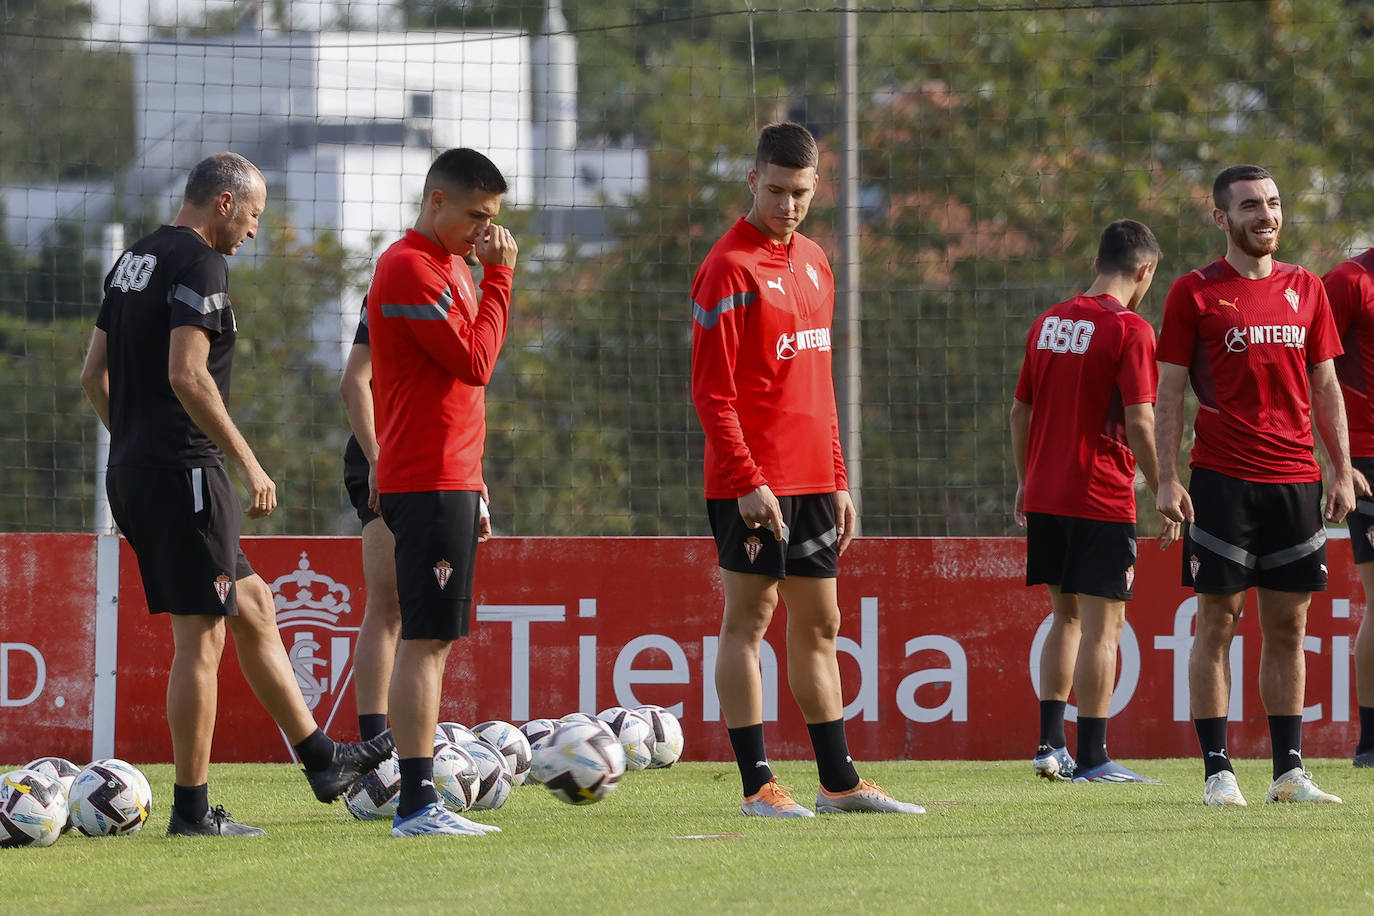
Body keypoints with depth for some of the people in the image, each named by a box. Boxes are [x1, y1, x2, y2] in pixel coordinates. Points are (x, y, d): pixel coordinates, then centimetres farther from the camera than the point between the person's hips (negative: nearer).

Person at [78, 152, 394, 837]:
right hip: (183, 472, -10)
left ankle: (322, 760, 24)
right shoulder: (198, 263, -12)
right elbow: (187, 376, -22)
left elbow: (94, 375, 19)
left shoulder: (133, 261, 17)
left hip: (131, 471, 10)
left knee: (253, 605, 18)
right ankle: (192, 809, -3)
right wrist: (247, 463, -16)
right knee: (200, 637, -5)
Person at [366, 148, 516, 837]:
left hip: (449, 480, 10)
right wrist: (499, 275, -11)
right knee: (425, 641, -12)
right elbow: (475, 362, -18)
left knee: (433, 641, 9)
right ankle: (417, 804, -15)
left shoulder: (448, 265, 19)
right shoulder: (409, 268, -12)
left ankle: (417, 805, 11)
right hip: (428, 485, -10)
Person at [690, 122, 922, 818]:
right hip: (754, 483, -8)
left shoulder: (813, 262, 15)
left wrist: (837, 478, 17)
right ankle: (757, 784, -2)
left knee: (818, 623, 11)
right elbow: (711, 390, -14)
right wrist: (747, 480, -20)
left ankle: (838, 781, 17)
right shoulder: (730, 268, -9)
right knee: (749, 618, -4)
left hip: (811, 479, 8)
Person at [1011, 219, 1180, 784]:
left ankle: (1050, 744, 15)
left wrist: (1025, 482, 26)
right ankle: (1091, 759, -2)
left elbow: (1020, 409, 16)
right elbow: (1140, 423, -17)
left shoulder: (1048, 323, 10)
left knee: (1067, 616, 18)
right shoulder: (1129, 330, -11)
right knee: (1103, 625, -2)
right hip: (1102, 499, -7)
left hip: (1044, 496, 7)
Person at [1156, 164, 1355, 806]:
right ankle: (1217, 771, -1)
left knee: (1288, 627, 6)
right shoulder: (1194, 293, 0)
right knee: (1217, 622, -3)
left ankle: (1289, 771, 9)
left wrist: (1342, 471, 8)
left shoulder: (1305, 289, 12)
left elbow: (1325, 386, 15)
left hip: (1296, 477, 4)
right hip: (1222, 480, -4)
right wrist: (1167, 479, -8)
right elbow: (1169, 392, 0)